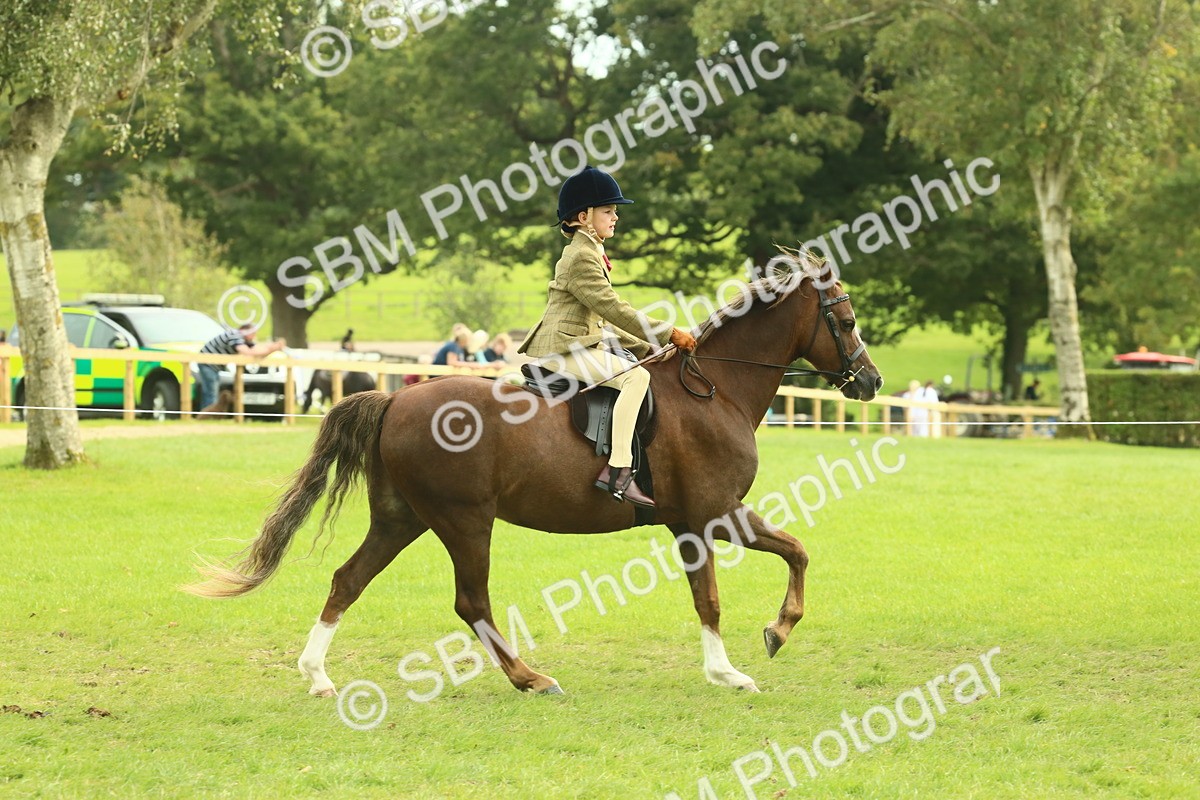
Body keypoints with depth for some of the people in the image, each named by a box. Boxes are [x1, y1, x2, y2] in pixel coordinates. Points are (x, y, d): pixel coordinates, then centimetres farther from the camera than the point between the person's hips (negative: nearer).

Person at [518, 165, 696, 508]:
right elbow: (613, 309, -19)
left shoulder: (591, 255, 21)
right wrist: (669, 335, -16)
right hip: (563, 349, -11)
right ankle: (618, 471, -35)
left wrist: (646, 347, 15)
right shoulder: (582, 257, -12)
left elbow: (602, 322, 24)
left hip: (582, 344, 11)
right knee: (635, 377, -25)